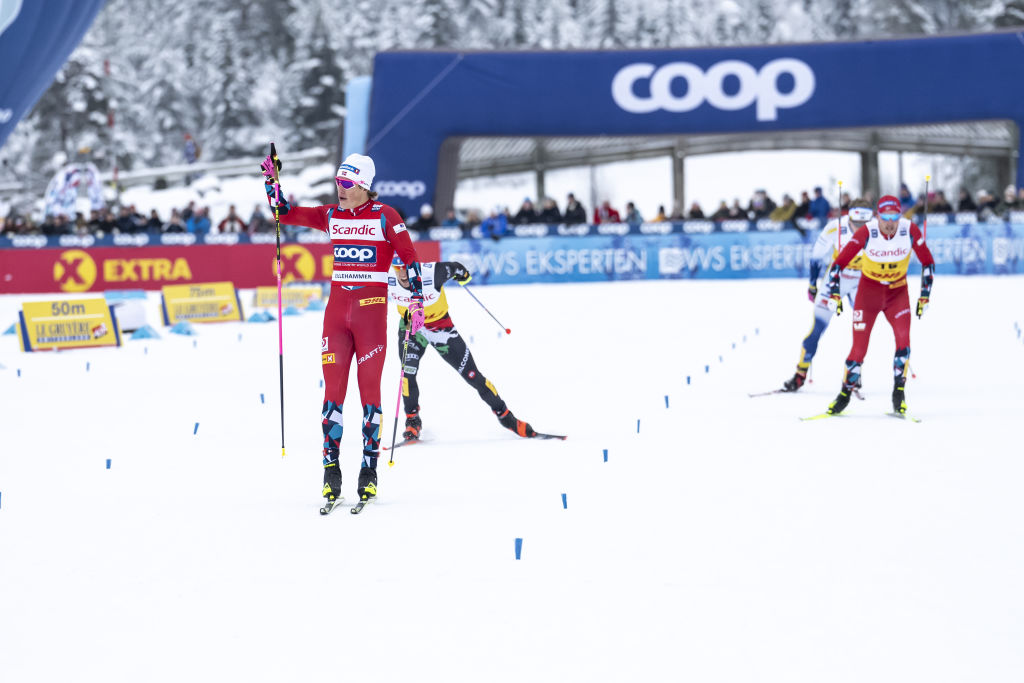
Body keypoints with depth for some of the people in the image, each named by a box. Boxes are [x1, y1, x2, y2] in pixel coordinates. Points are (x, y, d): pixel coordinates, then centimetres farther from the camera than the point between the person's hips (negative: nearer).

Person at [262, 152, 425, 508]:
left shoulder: (384, 217, -3)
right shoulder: (332, 215, 10)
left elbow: (409, 257, -2)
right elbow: (285, 213, 15)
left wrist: (416, 299, -8)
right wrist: (271, 180, 2)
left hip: (372, 308, -4)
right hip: (337, 305, 4)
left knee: (369, 389, -1)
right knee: (333, 388, -1)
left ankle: (369, 470, 3)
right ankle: (331, 469, 1)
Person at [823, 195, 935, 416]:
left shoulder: (910, 230, -18)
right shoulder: (866, 232, -22)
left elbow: (928, 262, -4)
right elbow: (839, 263, -18)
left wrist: (924, 297, -5)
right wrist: (834, 295, -26)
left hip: (897, 292, 1)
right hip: (869, 290, -1)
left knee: (903, 338, -21)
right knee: (859, 346, -7)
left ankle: (898, 391, -6)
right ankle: (845, 393, 14)